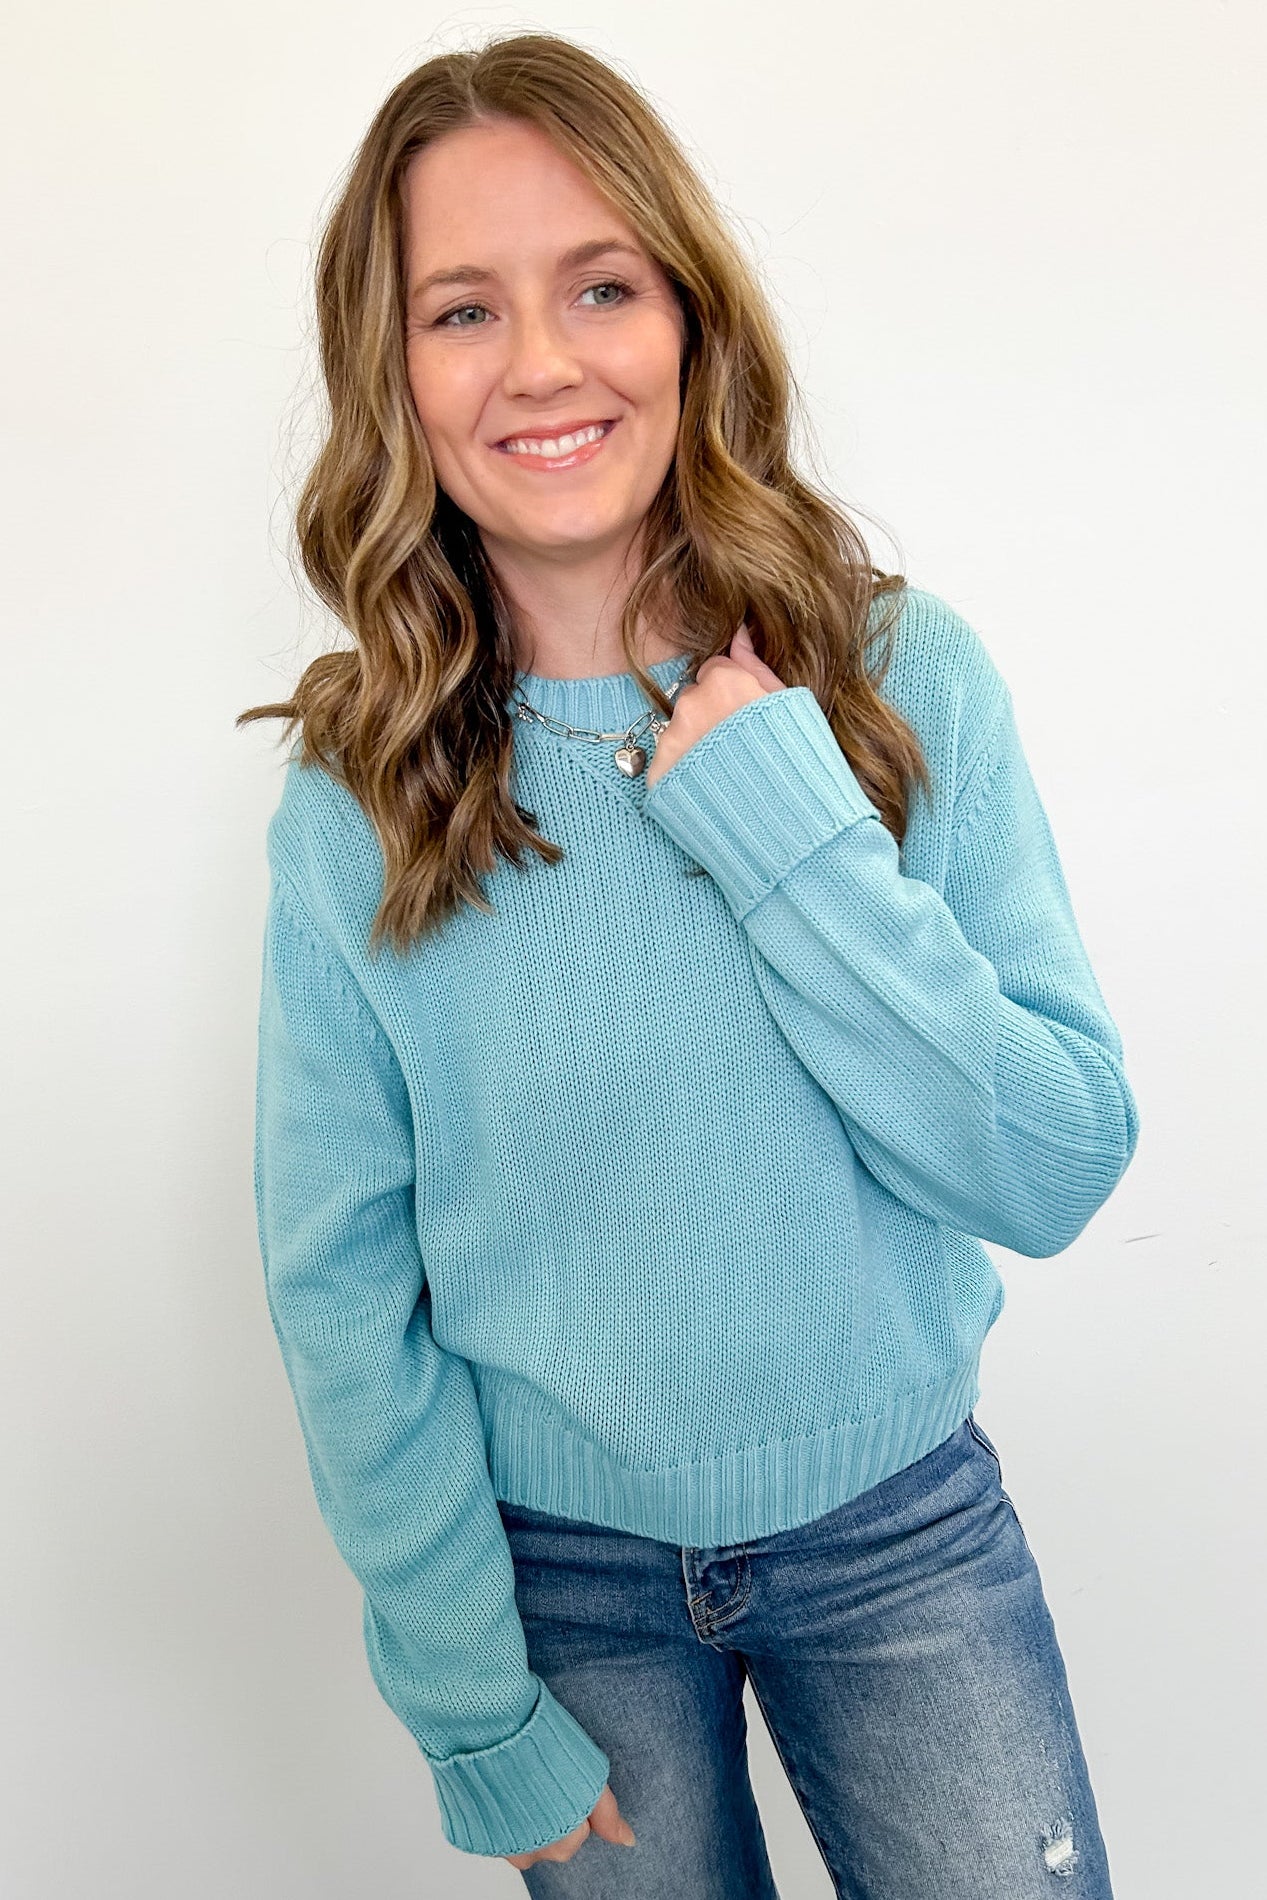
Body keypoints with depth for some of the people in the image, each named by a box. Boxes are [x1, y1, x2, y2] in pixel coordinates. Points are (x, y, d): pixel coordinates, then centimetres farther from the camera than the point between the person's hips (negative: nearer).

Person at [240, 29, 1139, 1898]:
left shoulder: (903, 671, -12)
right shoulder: (353, 794, -12)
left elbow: (1059, 1173, -14)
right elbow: (338, 1287, -7)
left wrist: (787, 825, -24)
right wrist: (473, 1709, -6)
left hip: (898, 1522, 0)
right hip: (555, 1555, 1)